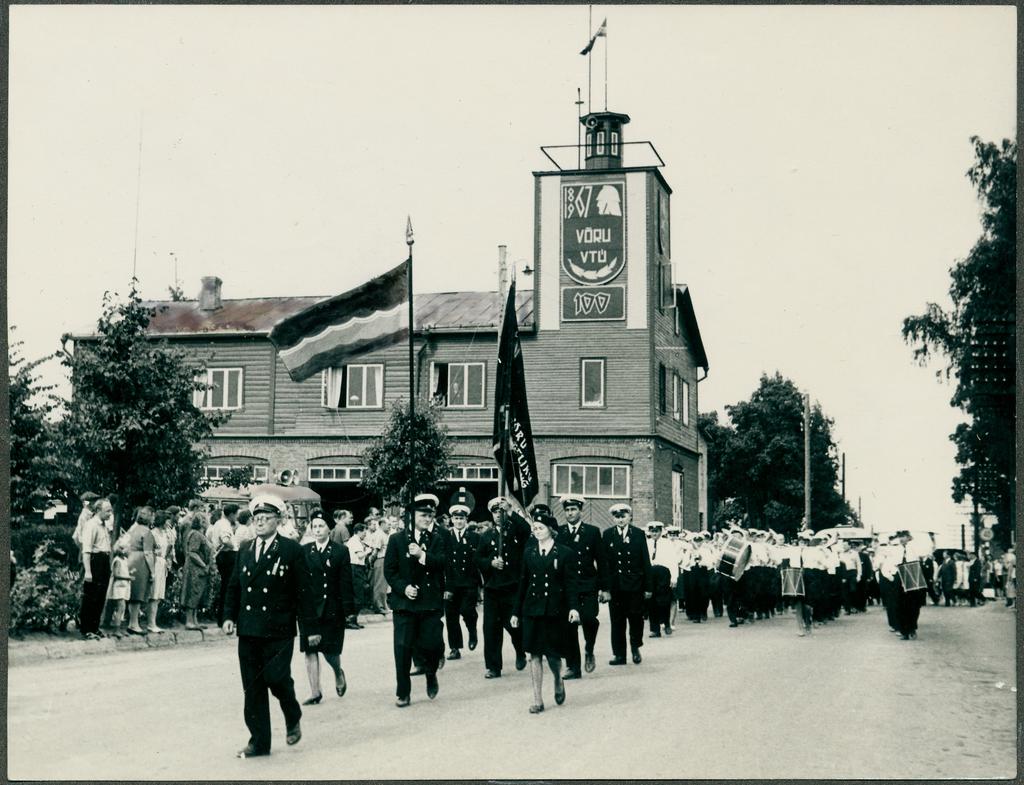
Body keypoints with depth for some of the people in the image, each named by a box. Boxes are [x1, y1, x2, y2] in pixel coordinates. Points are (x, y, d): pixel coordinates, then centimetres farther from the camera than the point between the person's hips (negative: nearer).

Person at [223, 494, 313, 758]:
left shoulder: (292, 550, -2)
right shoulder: (245, 550, 12)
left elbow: (304, 591, -3)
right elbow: (233, 586, 16)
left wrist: (309, 627, -5)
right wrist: (229, 616, 3)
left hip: (279, 630, -4)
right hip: (248, 630, 4)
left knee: (276, 677, -11)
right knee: (252, 687, 5)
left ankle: (293, 718, 21)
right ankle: (259, 742, 13)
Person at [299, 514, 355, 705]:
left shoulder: (340, 551, 0)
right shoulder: (303, 552, 5)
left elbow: (346, 582, -3)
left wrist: (347, 609, -8)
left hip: (332, 609, -2)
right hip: (308, 608, 2)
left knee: (330, 650, -1)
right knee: (310, 650, 2)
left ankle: (338, 673, 32)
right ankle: (315, 692, 9)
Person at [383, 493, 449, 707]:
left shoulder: (440, 538, 5)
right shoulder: (397, 539, 4)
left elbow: (443, 562, -10)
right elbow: (389, 570, 3)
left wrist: (422, 555, -24)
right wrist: (403, 587, -11)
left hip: (431, 602, 0)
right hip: (404, 601, 0)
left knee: (432, 645, -6)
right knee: (403, 648, -1)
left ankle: (431, 674, 27)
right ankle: (402, 693, 10)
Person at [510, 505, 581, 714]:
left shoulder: (566, 553, -2)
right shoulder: (529, 552, 9)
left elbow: (572, 583, -5)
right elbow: (523, 582, 12)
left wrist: (573, 607, -20)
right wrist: (516, 612, 11)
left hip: (555, 611, -3)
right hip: (532, 609, 3)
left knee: (553, 654, 0)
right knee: (535, 654, 1)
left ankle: (558, 681, 33)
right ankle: (538, 700, 6)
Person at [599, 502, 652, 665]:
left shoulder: (638, 534, 3)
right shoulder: (607, 535, 2)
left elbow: (646, 562, 3)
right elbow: (604, 563, -1)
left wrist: (648, 587, -1)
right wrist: (604, 588, -8)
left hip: (635, 585, 0)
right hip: (615, 586, 0)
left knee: (636, 618, 4)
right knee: (617, 621, 4)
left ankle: (635, 648, 25)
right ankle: (619, 654, 10)